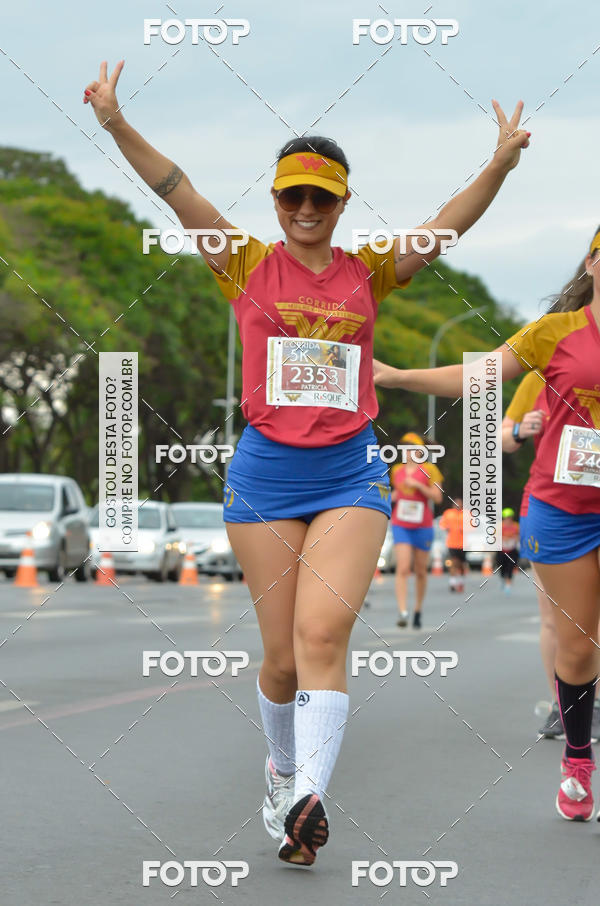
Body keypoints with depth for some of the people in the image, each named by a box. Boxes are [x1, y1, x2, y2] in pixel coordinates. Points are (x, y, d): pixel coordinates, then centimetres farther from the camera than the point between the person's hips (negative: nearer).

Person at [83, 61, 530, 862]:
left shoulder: (369, 274, 7)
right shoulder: (249, 266, 4)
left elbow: (448, 225, -4)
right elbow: (179, 194, -6)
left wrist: (500, 165, -19)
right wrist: (117, 126, -18)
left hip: (350, 474, 0)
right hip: (265, 473, 0)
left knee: (323, 632, -17)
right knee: (283, 653, 4)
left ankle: (308, 799, -26)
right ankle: (282, 772, 29)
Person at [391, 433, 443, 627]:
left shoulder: (429, 469, -1)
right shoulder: (397, 471, 10)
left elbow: (437, 497, -6)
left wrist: (418, 485, -16)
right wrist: (392, 496, 3)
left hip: (422, 526, -1)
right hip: (401, 525, 2)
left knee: (420, 571, 8)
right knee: (403, 568, -15)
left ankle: (418, 612, 24)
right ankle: (402, 612, -22)